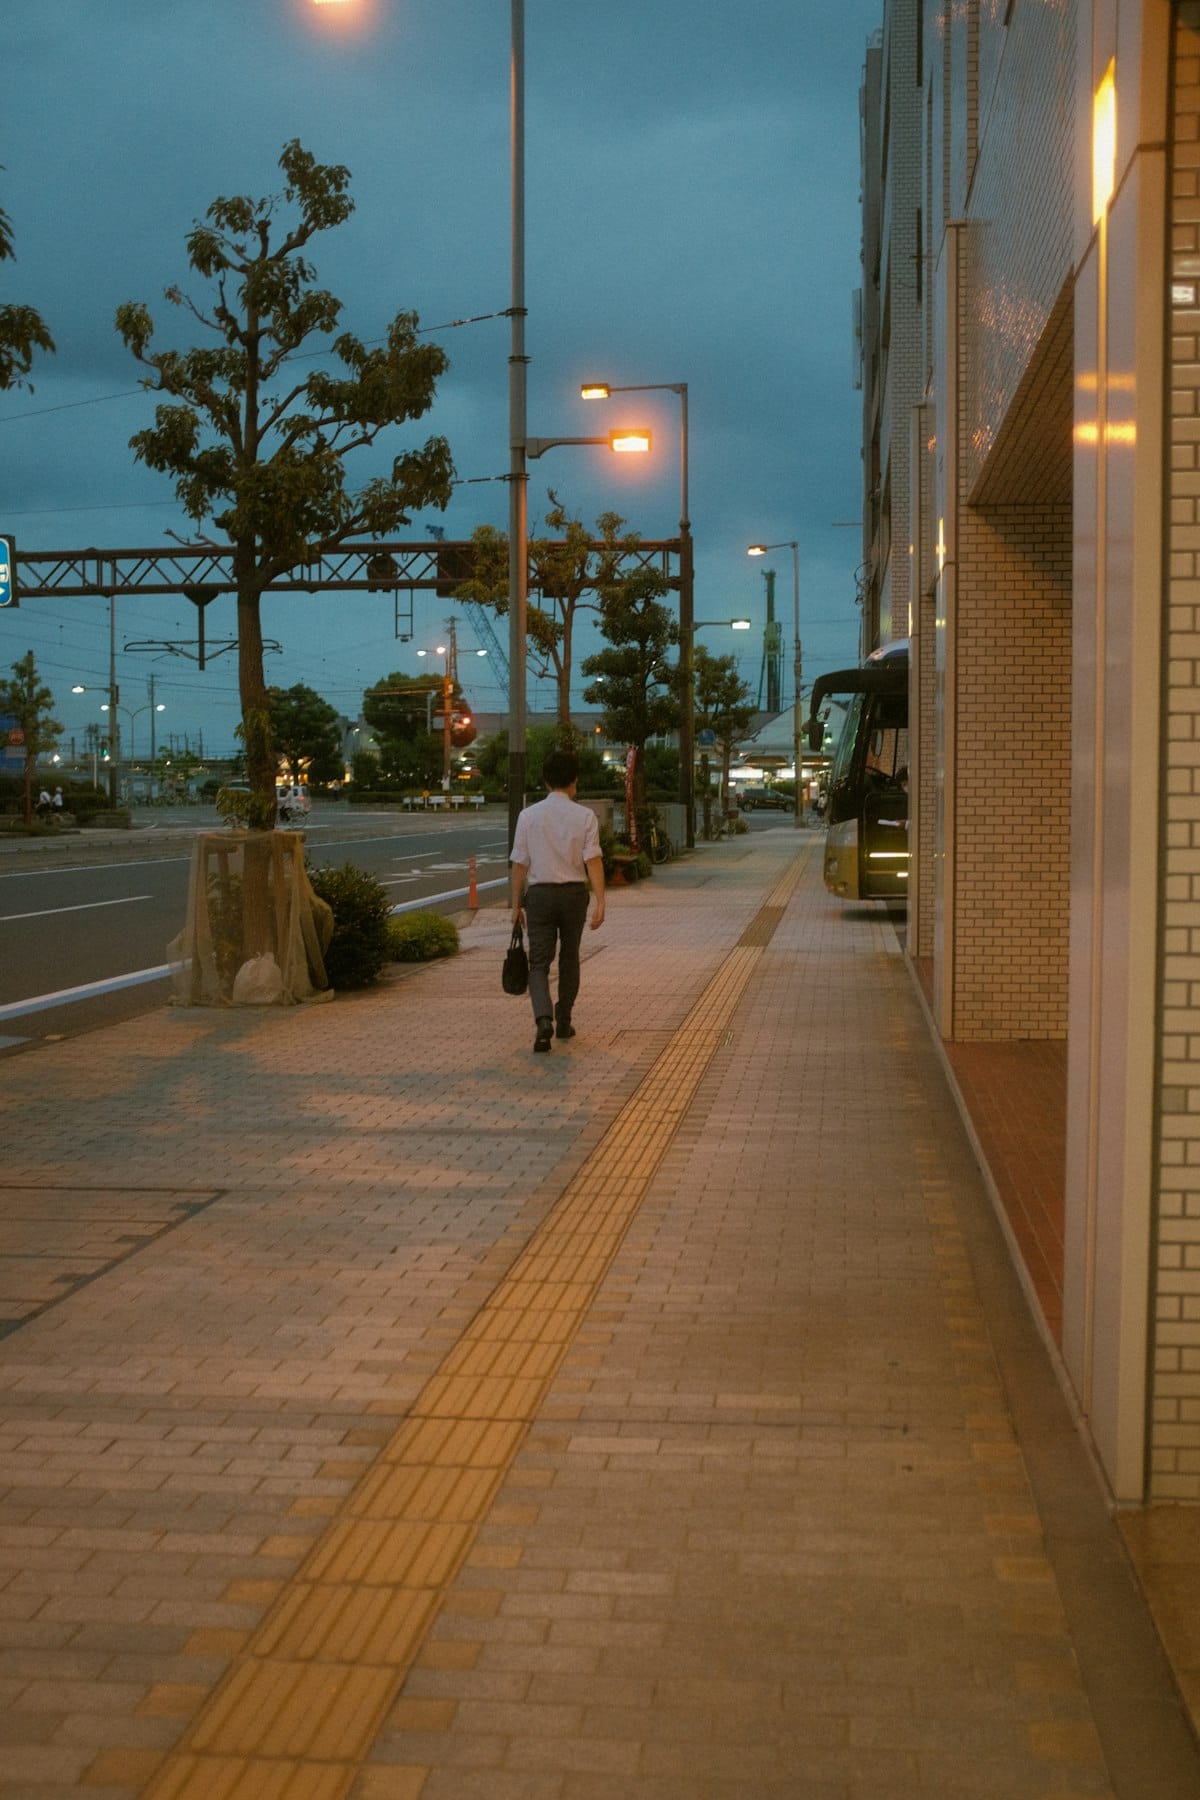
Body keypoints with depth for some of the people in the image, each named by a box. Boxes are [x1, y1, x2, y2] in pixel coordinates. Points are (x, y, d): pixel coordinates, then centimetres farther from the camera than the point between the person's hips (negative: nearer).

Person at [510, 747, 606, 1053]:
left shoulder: (528, 816, -2)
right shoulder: (585, 816, -4)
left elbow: (519, 864, 0)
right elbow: (593, 860, -11)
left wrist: (516, 904, 7)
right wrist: (600, 902, -11)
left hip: (539, 893, -1)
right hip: (574, 892, 1)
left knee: (539, 962, 1)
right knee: (569, 959, 17)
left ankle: (544, 1020, -21)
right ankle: (563, 1022, 25)